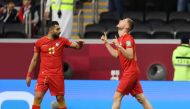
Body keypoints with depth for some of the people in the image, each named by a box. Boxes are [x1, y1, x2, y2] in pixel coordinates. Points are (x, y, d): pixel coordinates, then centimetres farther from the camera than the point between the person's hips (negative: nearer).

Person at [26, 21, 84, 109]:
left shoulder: (62, 41, 3)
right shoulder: (39, 42, 0)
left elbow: (76, 46, -1)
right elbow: (35, 59, 7)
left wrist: (79, 44, -26)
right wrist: (29, 75, 6)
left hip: (57, 75, 1)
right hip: (44, 74, -1)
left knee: (60, 98, 8)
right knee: (38, 96, -11)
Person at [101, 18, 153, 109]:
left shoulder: (127, 38, -14)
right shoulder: (120, 39, 14)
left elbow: (130, 56, -22)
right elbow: (116, 55, 19)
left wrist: (118, 46, -29)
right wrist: (106, 43, 17)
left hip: (130, 72, -9)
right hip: (128, 72, 9)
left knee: (117, 97, -8)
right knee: (141, 99, 8)